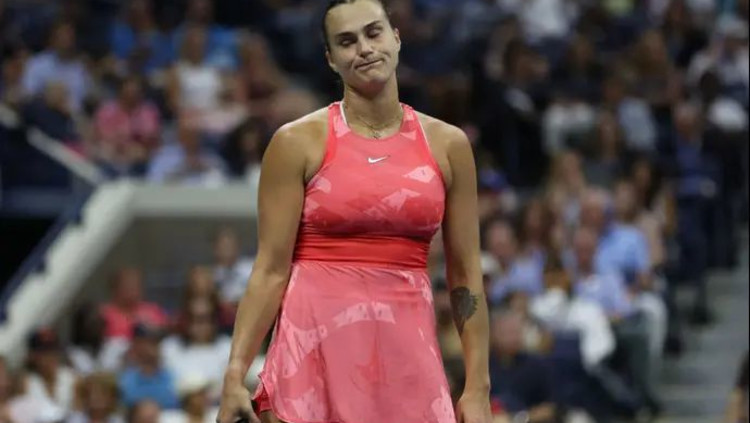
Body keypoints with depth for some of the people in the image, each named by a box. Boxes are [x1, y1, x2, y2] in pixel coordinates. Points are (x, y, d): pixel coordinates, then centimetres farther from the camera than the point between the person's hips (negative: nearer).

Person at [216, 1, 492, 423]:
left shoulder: (447, 145, 7)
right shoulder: (299, 143, 0)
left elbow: (466, 276, 8)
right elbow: (271, 270, -2)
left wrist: (478, 388, 3)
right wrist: (235, 376, -9)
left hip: (408, 352, 2)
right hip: (316, 348, -2)